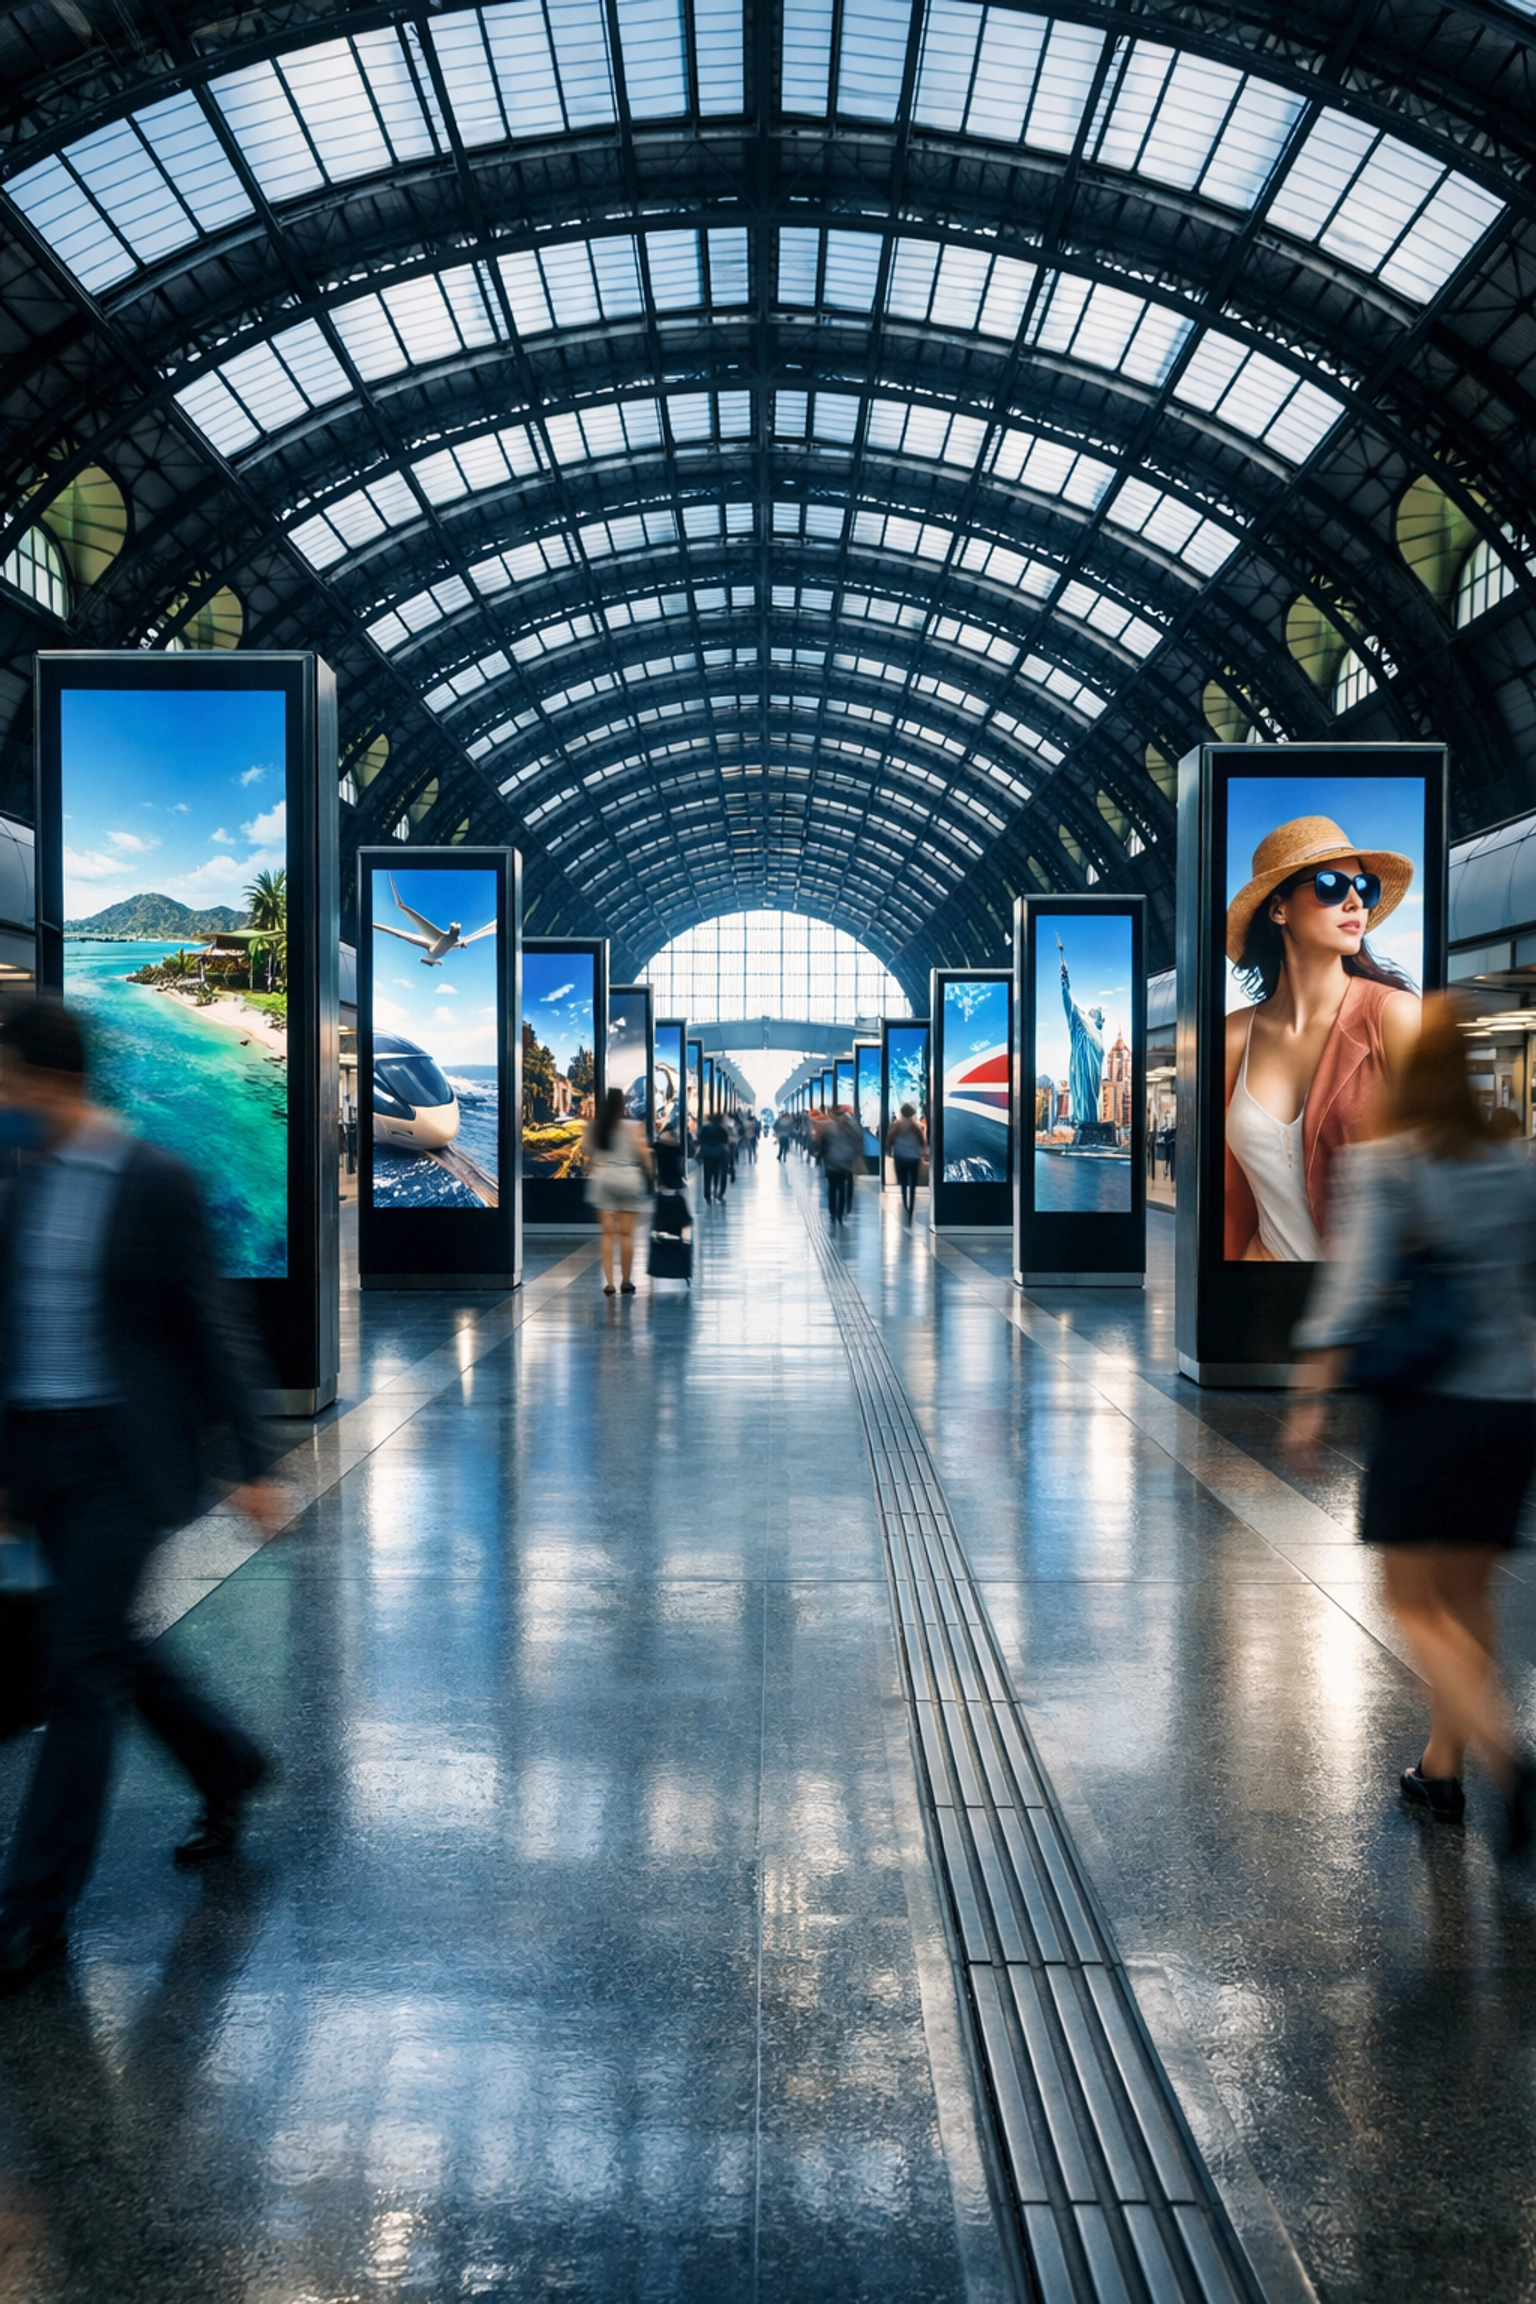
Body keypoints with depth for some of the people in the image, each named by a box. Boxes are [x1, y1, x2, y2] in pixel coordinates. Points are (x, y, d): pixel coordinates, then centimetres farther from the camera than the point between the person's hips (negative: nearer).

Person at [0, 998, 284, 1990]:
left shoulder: (157, 1183, -12)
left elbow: (209, 1326, -9)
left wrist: (253, 1464, -10)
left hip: (121, 1453, -7)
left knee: (83, 1668, -3)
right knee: (107, 1647, 17)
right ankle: (229, 1768, 40)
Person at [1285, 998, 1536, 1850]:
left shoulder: (1384, 1165, -9)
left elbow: (1354, 1286, -17)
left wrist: (1312, 1398, -14)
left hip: (1429, 1406, -5)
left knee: (1416, 1605, 4)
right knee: (1468, 1597, 18)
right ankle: (1441, 1769, 28)